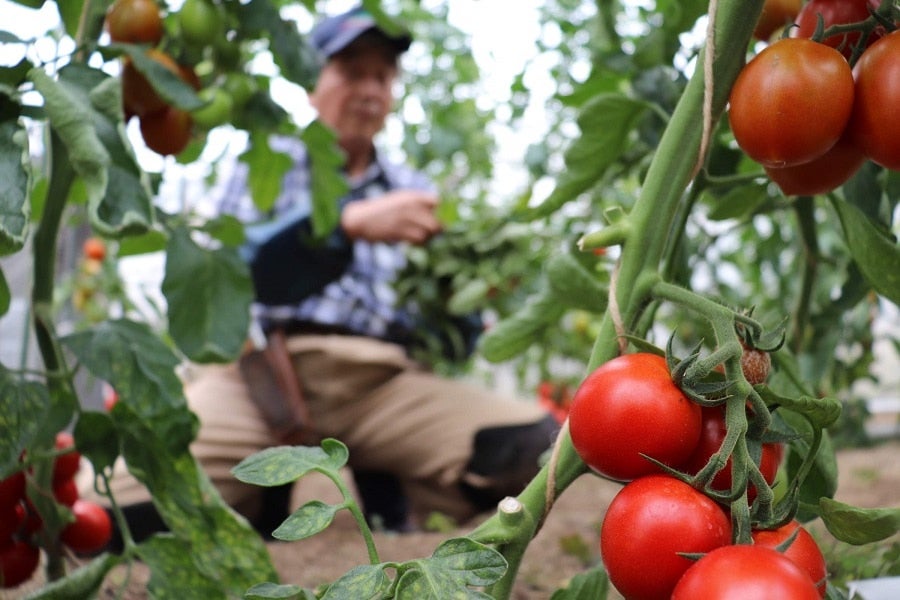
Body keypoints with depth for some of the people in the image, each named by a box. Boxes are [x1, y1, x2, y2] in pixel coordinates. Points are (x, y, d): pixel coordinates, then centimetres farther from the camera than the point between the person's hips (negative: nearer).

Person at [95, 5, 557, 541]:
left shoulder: (414, 191, 22)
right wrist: (349, 222, -21)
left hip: (382, 385, 3)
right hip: (261, 373, -2)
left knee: (536, 445, -25)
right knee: (123, 491, -31)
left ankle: (389, 497, -2)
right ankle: (256, 499, -2)